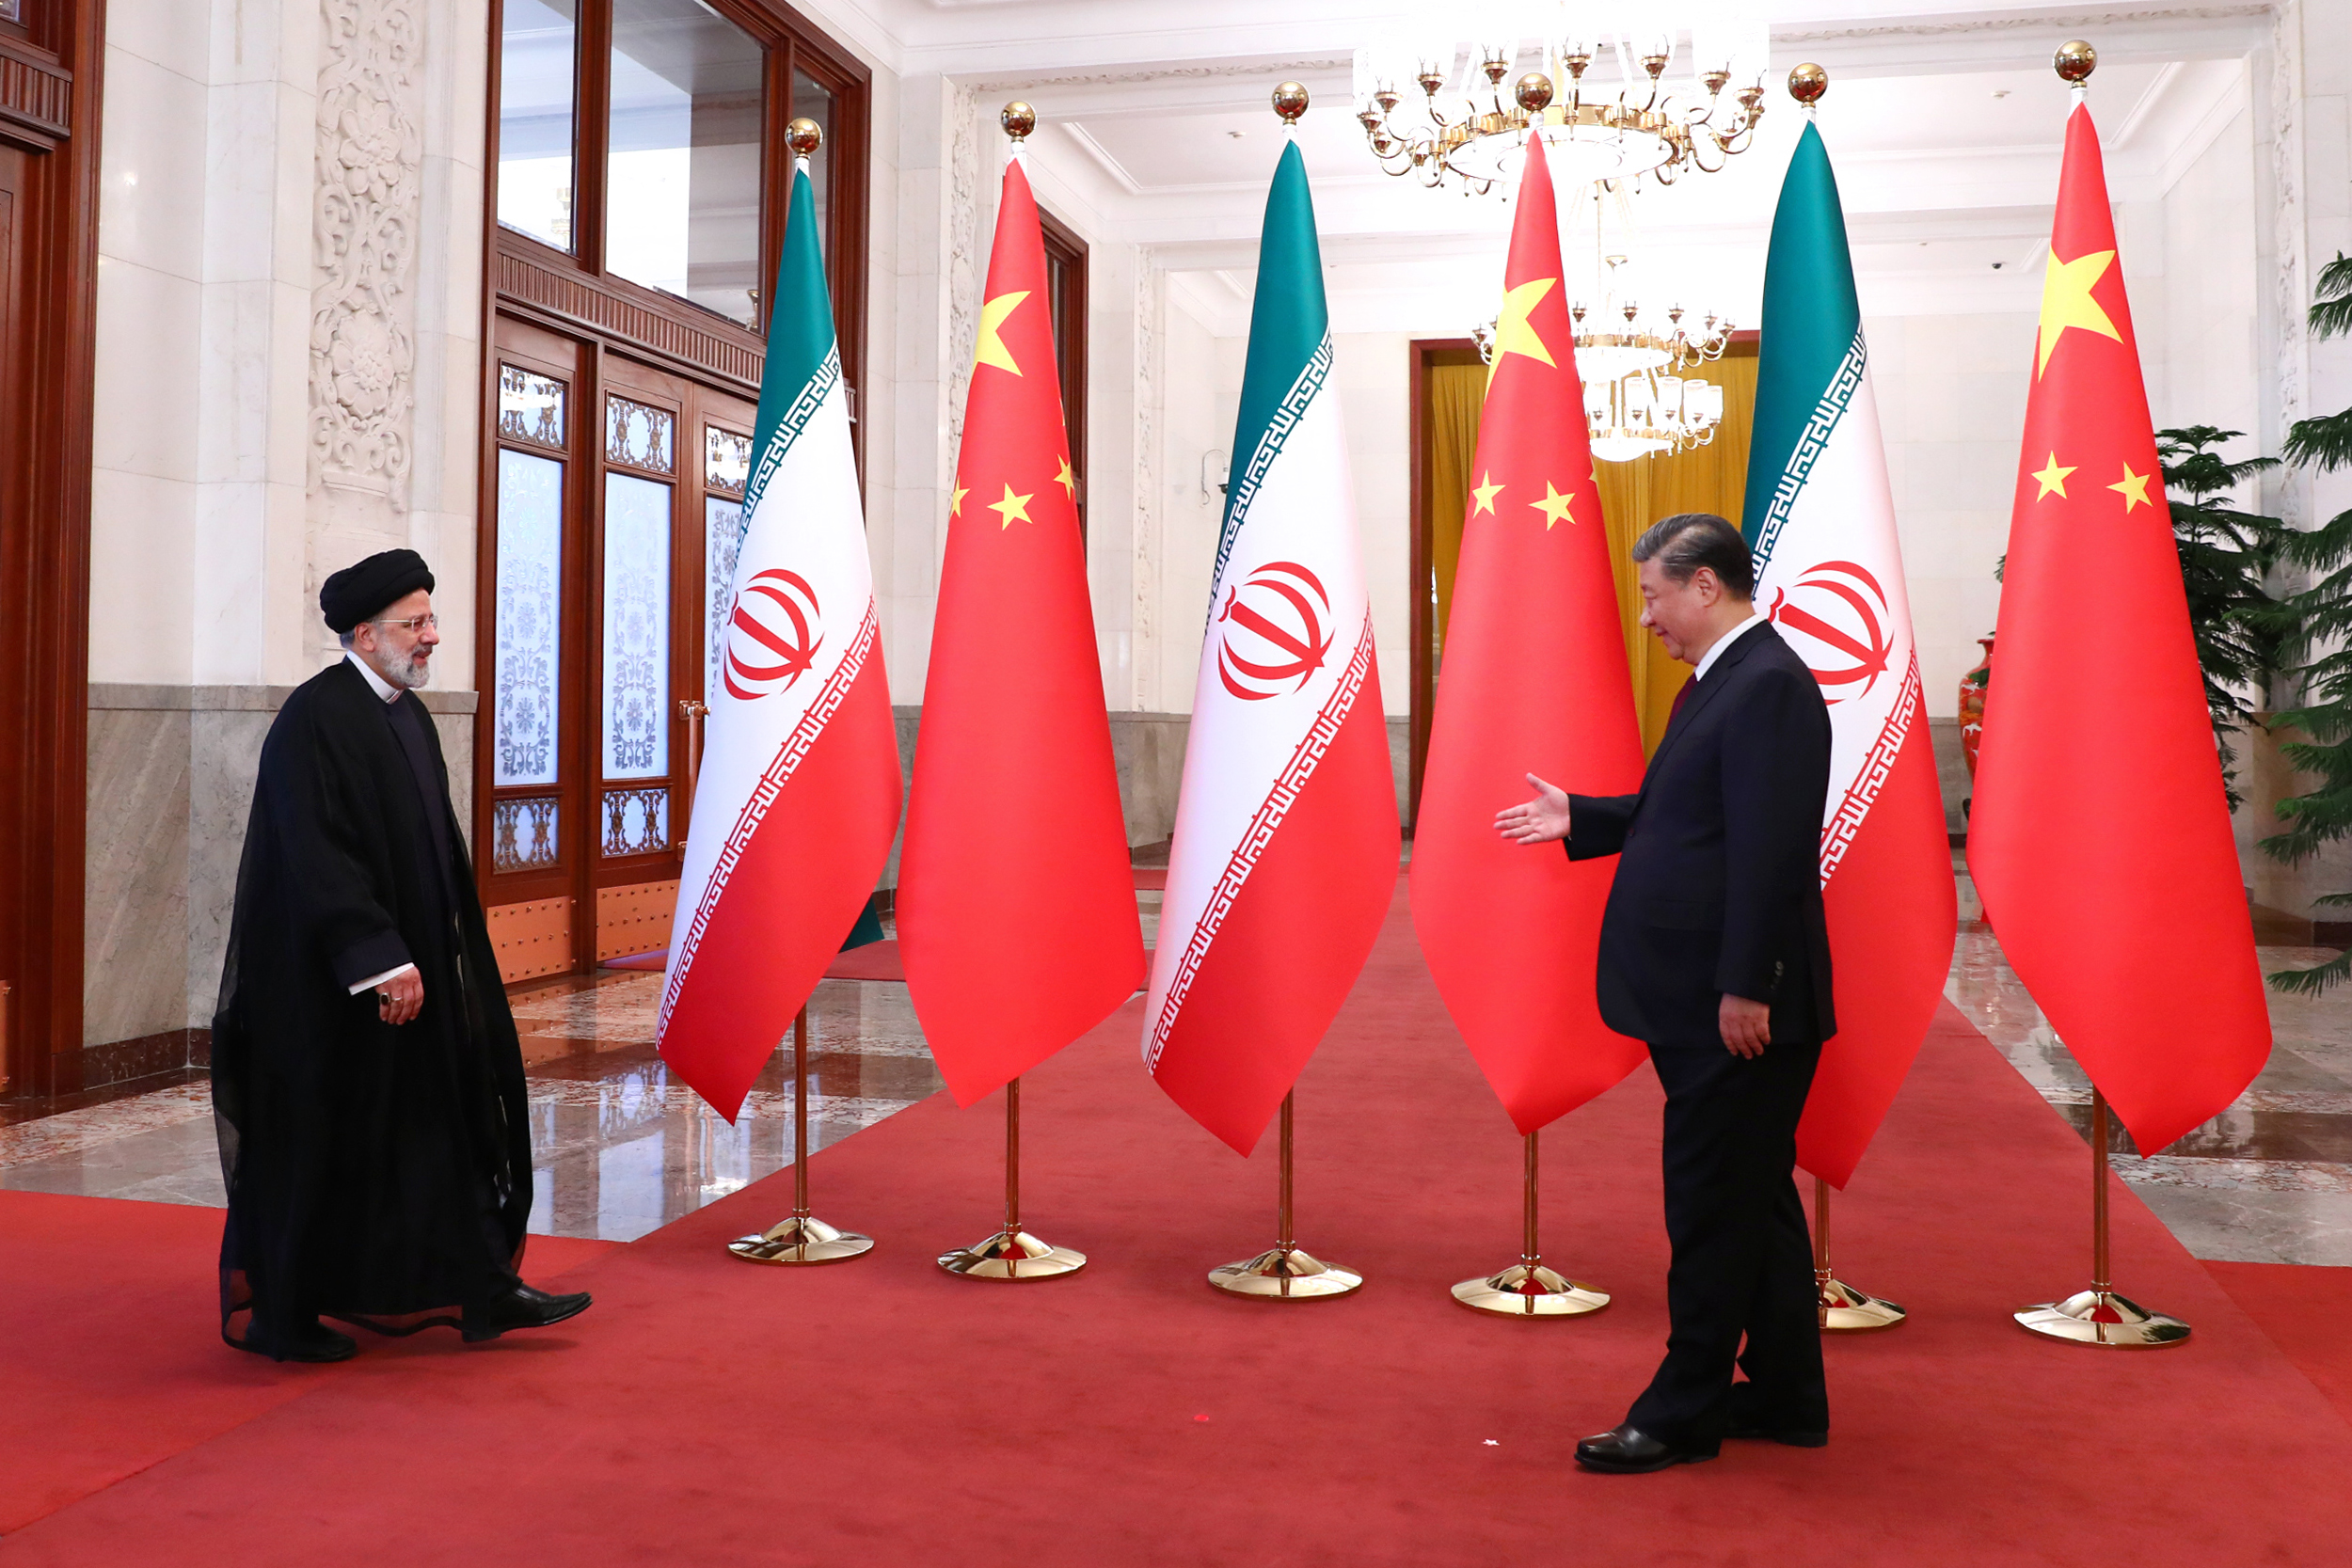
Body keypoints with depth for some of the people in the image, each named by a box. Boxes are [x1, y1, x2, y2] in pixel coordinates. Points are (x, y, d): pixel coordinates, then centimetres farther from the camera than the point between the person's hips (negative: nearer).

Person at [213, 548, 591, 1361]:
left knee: (448, 1120, 10)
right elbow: (318, 857, -23)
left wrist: (434, 951, 16)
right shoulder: (315, 717, -17)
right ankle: (276, 1315, 19)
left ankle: (481, 1288, 18)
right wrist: (384, 961, -25)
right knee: (320, 1140, 3)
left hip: (414, 966, 9)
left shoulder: (409, 714, 11)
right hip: (331, 986, -9)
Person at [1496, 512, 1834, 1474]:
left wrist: (1743, 988, -24)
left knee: (1714, 1205, 0)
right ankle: (1784, 1399, 28)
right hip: (1709, 1000, 10)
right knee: (1754, 1198, 16)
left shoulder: (1769, 684, -16)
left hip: (1739, 1007, -10)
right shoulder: (1723, 680, 16)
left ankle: (1685, 1412, 12)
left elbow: (1770, 847, -23)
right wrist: (1580, 818, 15)